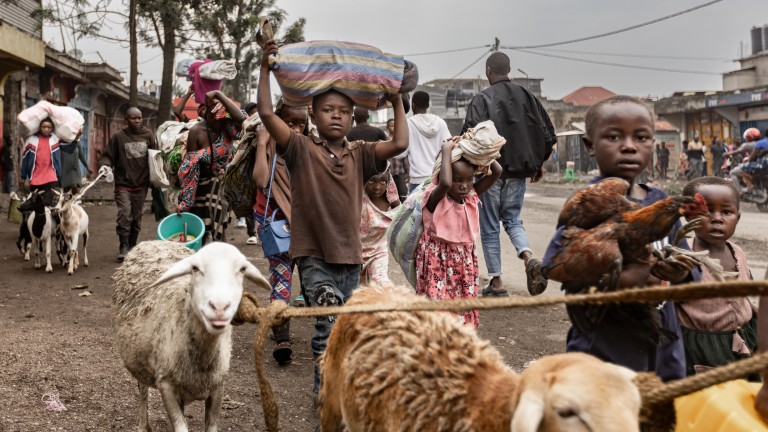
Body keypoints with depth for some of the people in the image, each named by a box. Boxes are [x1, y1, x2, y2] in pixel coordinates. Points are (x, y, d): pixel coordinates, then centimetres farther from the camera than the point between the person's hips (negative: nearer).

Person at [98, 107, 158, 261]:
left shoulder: (148, 135, 6)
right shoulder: (118, 137, -2)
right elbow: (107, 156, 1)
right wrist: (104, 164, -20)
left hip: (141, 185, 3)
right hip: (123, 185, -3)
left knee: (136, 218, 12)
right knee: (124, 215, -15)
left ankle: (132, 246, 25)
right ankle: (124, 247, -5)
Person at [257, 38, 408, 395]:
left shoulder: (359, 155, 6)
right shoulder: (302, 149, -4)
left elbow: (400, 144, -1)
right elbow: (266, 113, -12)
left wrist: (397, 102, 4)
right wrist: (266, 68, -12)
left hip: (349, 256, 5)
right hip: (314, 256, -4)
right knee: (331, 319, -18)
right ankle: (325, 388, -8)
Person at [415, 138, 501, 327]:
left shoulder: (471, 196, 0)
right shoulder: (435, 198, -17)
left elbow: (496, 171, -5)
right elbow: (445, 183, -41)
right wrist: (447, 151, -30)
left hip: (464, 262, 6)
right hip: (438, 262, -6)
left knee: (463, 308, 12)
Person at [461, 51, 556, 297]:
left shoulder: (482, 99, -8)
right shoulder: (526, 96, 6)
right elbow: (548, 135, 7)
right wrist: (538, 164, 19)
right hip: (519, 172, 4)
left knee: (489, 228, 7)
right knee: (512, 219, 19)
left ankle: (496, 283, 11)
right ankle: (529, 259, -8)